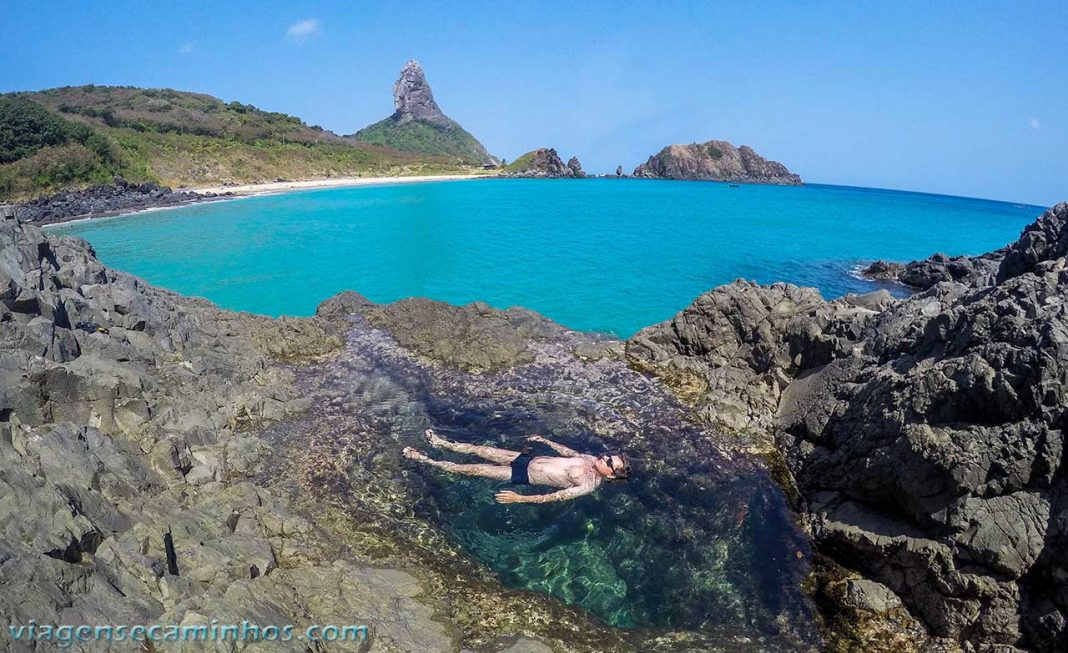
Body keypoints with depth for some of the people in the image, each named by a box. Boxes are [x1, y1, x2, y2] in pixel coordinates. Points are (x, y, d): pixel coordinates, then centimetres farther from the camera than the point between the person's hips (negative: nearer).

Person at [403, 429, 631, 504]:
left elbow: (555, 496, -27)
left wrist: (520, 498, -32)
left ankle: (426, 461, 7)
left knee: (475, 469, -4)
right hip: (530, 459, 7)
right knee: (481, 450, 8)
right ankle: (442, 443, 27)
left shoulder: (589, 485, -23)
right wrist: (544, 440, 24)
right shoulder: (591, 459, 0)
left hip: (525, 475, -7)